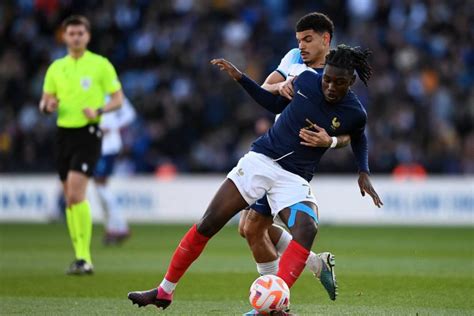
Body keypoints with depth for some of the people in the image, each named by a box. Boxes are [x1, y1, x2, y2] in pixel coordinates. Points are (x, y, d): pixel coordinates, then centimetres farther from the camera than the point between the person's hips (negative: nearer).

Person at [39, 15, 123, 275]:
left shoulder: (100, 65, -1)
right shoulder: (56, 68, 11)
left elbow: (118, 98, 1)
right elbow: (44, 102, 16)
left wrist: (99, 111, -18)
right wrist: (48, 106, -8)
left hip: (88, 132, -5)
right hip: (64, 133, 5)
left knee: (76, 194, -19)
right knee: (70, 198, 7)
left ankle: (84, 257, -16)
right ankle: (80, 256, 15)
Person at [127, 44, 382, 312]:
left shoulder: (355, 114, -8)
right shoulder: (307, 79, -2)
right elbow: (276, 104, 15)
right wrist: (239, 77, 11)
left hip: (296, 179, -2)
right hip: (261, 159, 2)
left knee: (307, 229, -33)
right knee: (207, 225, -2)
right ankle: (165, 291, 13)